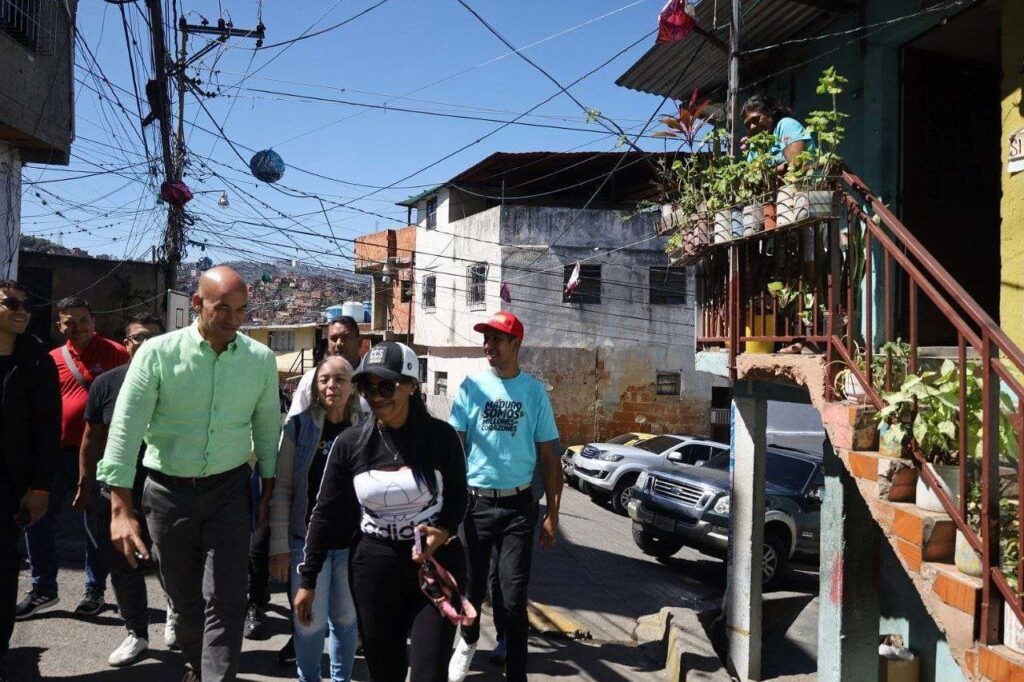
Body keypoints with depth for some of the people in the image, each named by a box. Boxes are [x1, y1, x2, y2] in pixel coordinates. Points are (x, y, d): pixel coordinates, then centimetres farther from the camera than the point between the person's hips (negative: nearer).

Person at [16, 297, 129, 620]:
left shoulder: (115, 354, -5)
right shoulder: (52, 359, 7)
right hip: (59, 452, 4)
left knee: (97, 525, 7)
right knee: (37, 518, 7)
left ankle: (95, 591, 21)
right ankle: (43, 589, 22)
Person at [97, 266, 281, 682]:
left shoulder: (261, 359, -3)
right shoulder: (158, 353, -11)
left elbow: (267, 426, 8)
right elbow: (125, 428, -13)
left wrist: (269, 490, 9)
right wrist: (121, 510, -18)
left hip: (228, 491, 0)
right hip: (168, 491, 0)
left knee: (225, 600, -6)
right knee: (183, 596, 16)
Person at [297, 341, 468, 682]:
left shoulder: (441, 436, -8)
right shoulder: (350, 443, -4)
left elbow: (457, 498, 4)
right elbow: (326, 513, 2)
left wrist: (444, 531, -16)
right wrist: (307, 579, 3)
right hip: (374, 568, 2)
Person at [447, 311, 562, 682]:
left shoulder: (534, 391, 1)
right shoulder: (471, 386, 0)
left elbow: (547, 455, 4)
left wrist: (552, 512, 0)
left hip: (519, 504, 0)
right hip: (475, 501, 0)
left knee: (514, 596, 1)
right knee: (472, 587, 11)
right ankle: (468, 640, 42)